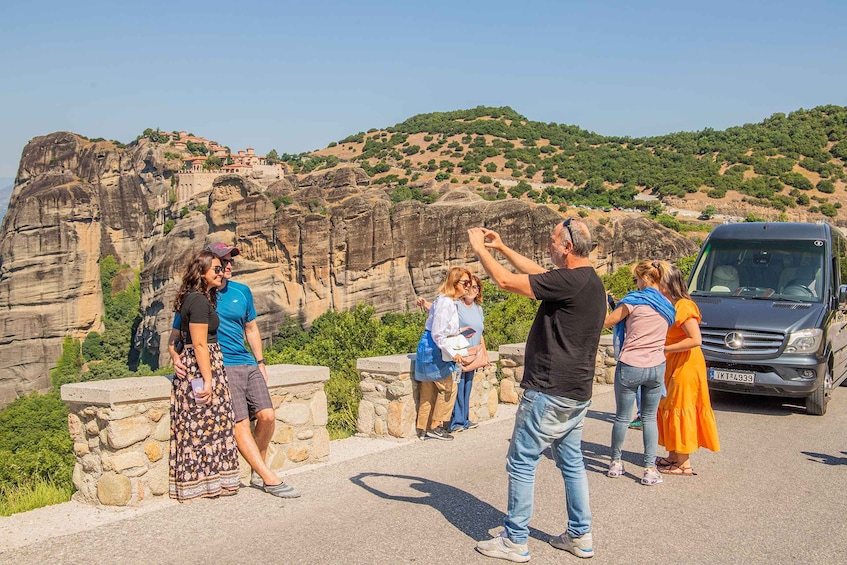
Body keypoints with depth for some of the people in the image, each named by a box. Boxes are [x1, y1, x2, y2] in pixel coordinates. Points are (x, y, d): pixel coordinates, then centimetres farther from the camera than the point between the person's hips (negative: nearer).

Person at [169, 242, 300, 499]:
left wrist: (260, 362, 17)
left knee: (266, 415, -7)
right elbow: (175, 336, 2)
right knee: (240, 423, -12)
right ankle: (270, 479, -6)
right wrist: (176, 358, -18)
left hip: (248, 364, 5)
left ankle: (257, 473, 13)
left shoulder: (242, 292, 11)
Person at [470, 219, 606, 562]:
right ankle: (580, 536, 25)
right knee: (571, 462, 17)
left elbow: (506, 281, -19)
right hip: (577, 393, 10)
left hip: (549, 392, -10)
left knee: (522, 464, 0)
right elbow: (537, 273, 22)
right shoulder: (590, 282, 9)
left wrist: (480, 249, -4)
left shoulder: (569, 282, -21)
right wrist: (501, 248, 22)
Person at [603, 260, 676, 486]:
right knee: (649, 418, 12)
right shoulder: (667, 307, 8)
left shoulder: (634, 300, -10)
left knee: (622, 417, 9)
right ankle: (650, 469, 6)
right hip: (656, 367, 5)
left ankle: (616, 463, 21)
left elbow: (606, 322, -4)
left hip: (630, 367, -5)